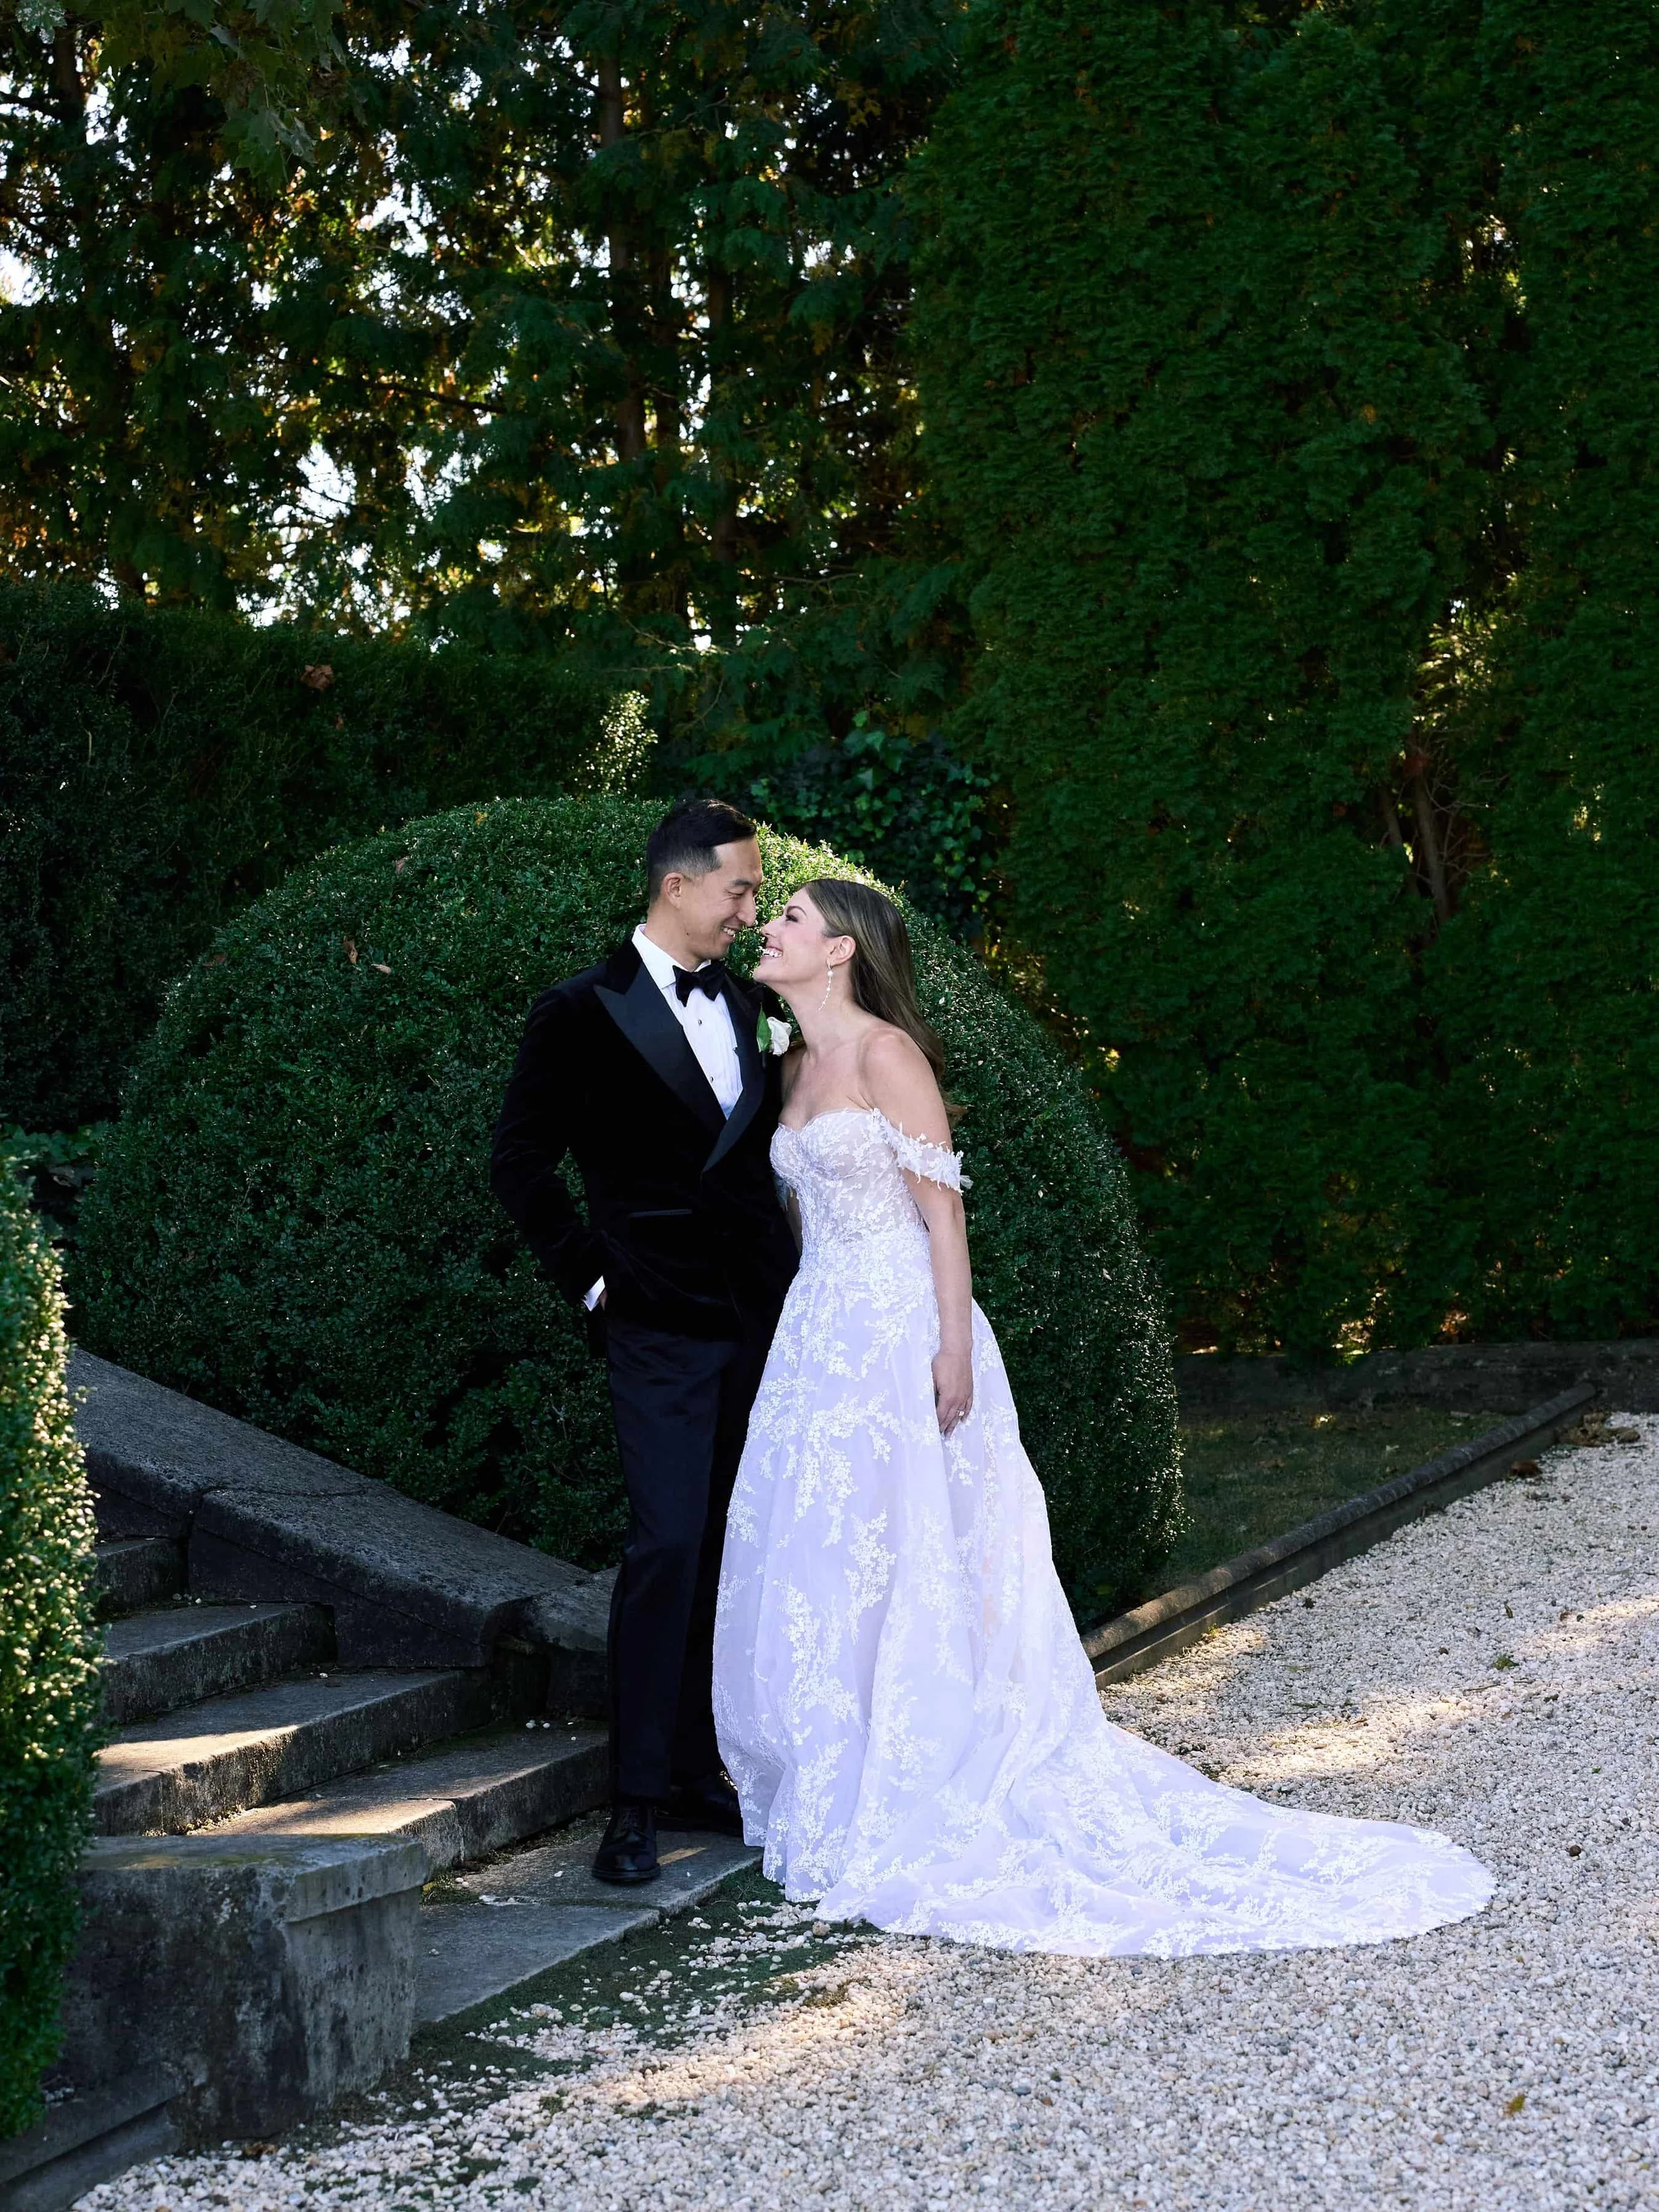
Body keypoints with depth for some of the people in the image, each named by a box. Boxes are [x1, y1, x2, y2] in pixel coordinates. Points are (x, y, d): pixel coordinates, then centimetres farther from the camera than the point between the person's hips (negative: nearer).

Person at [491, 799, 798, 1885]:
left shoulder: (745, 1006, 13)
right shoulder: (583, 1014, -5)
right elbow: (522, 1166, -4)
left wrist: (789, 1282, 11)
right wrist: (594, 1276, -7)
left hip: (760, 1317, 6)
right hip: (662, 1325, -6)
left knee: (735, 1550, 9)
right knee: (668, 1545, -12)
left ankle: (699, 1767, 18)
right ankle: (637, 1799, -7)